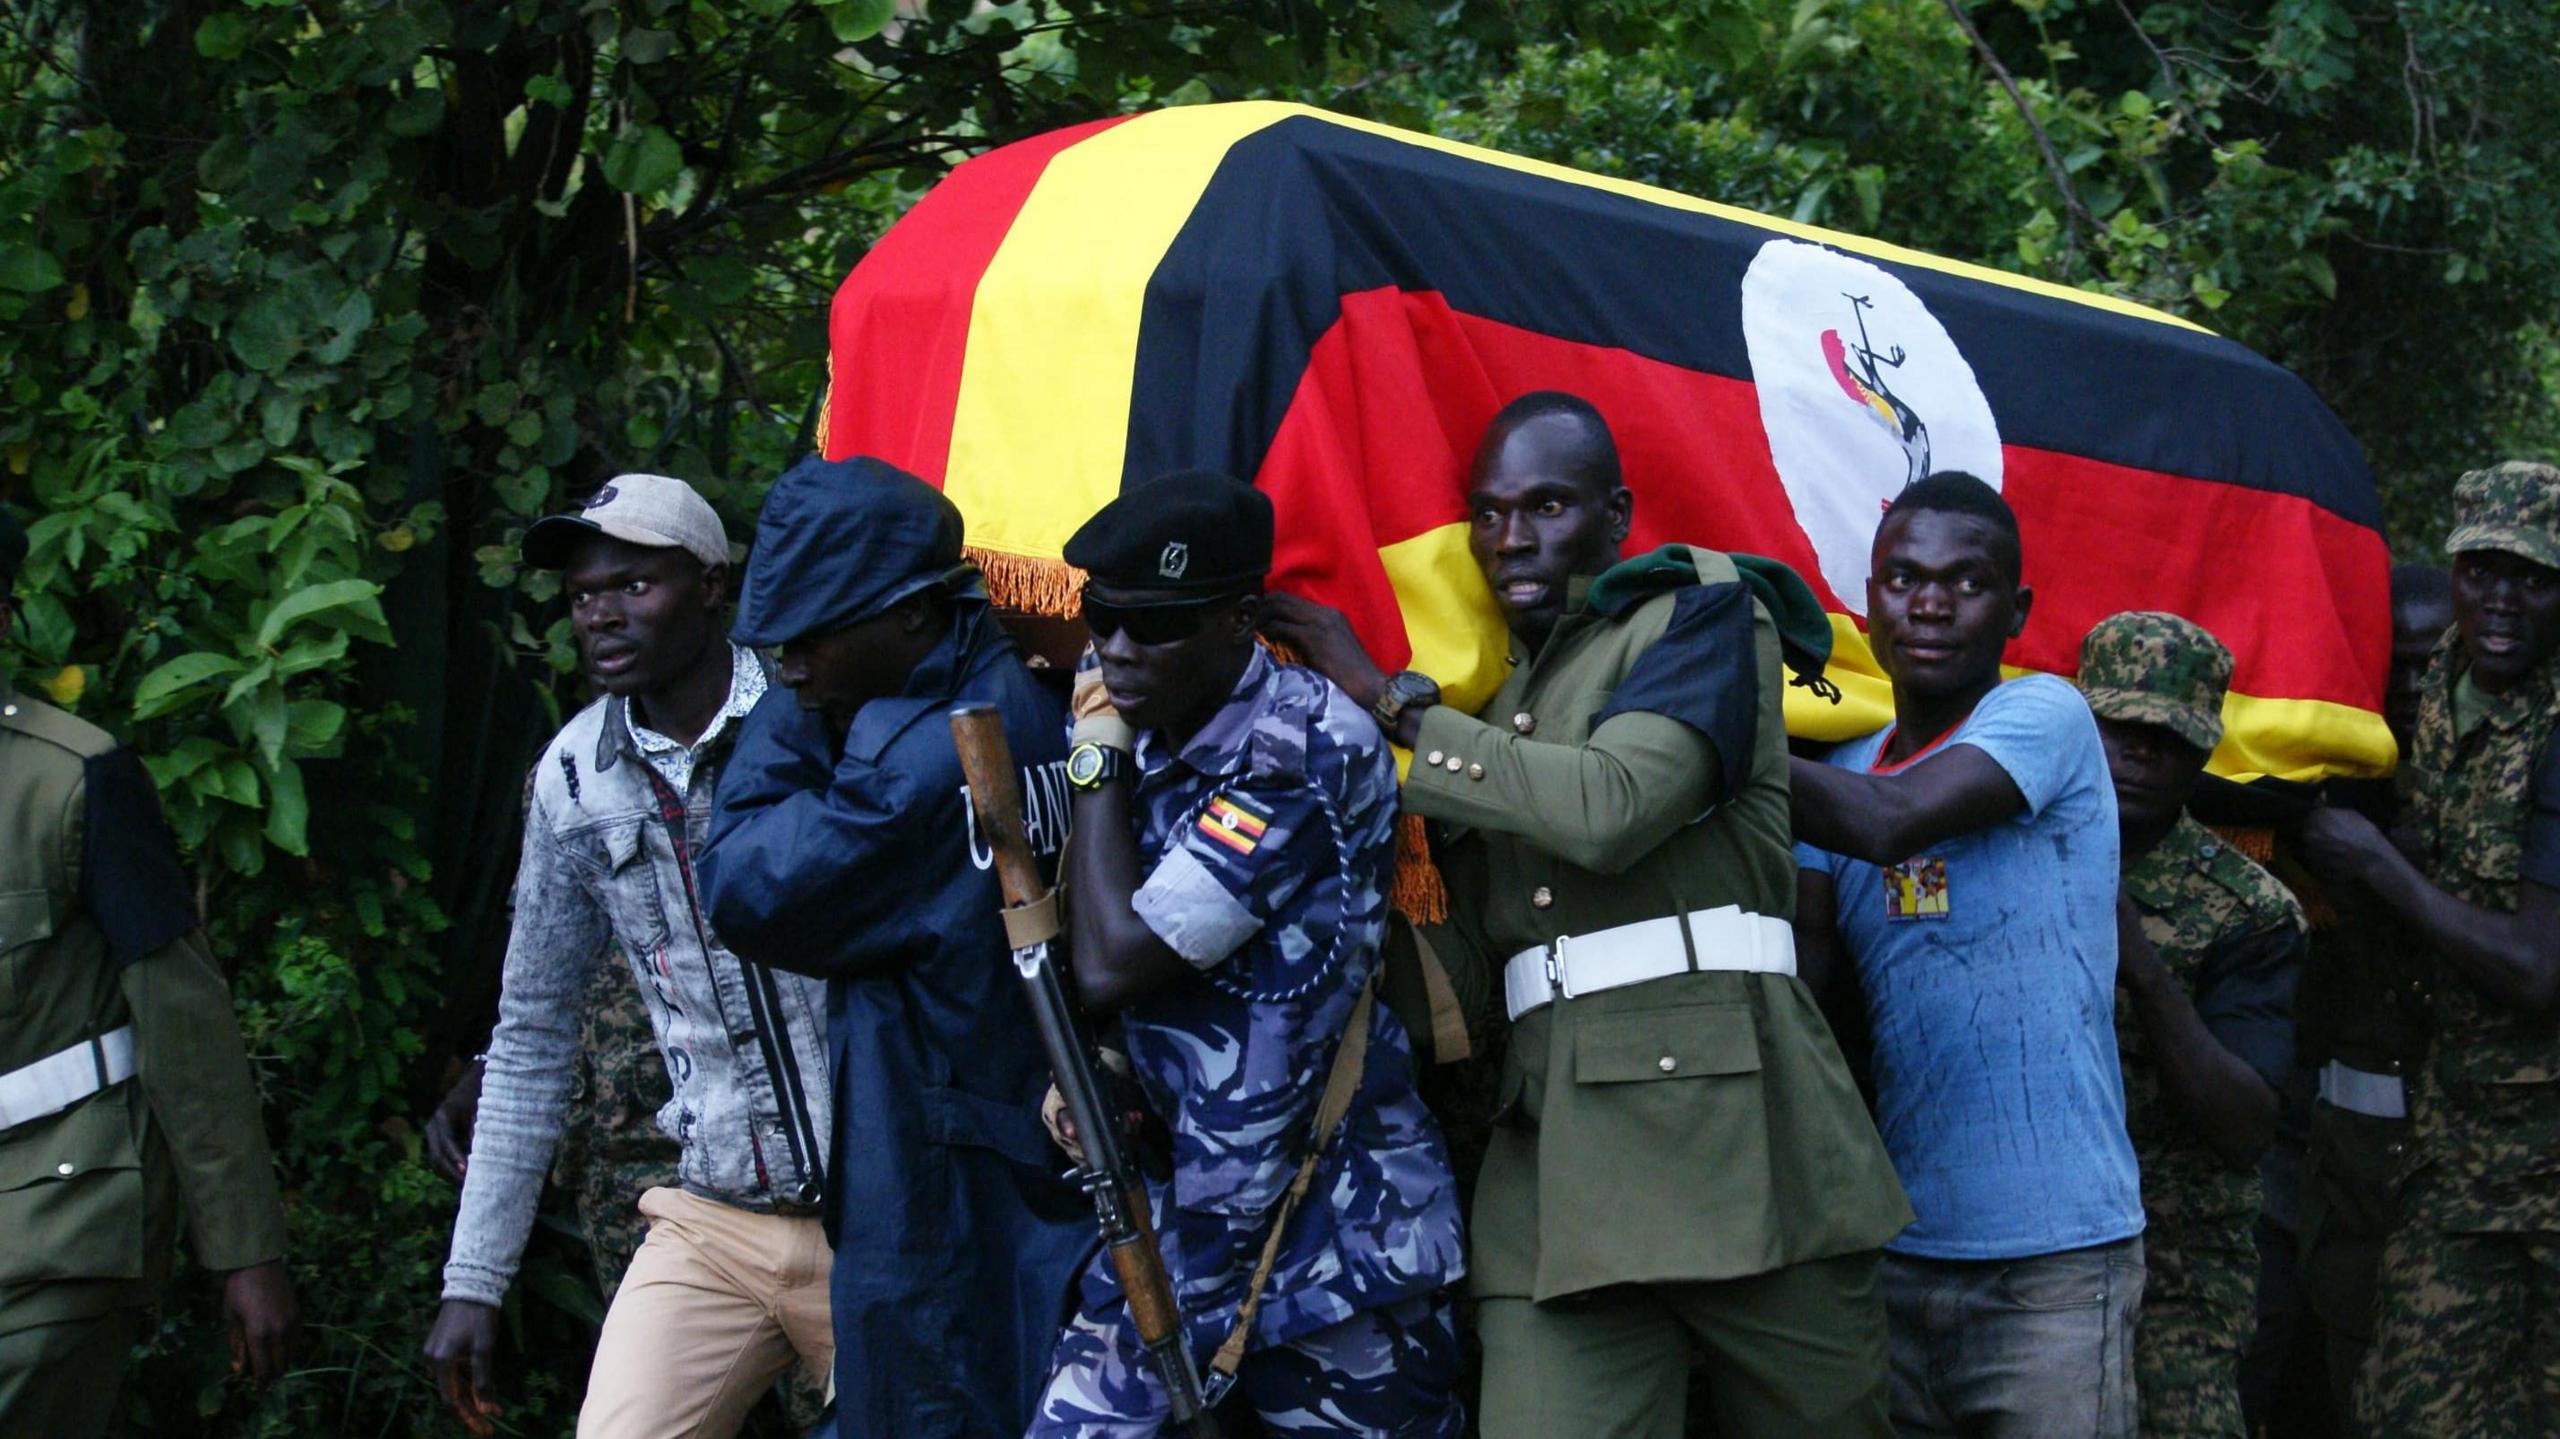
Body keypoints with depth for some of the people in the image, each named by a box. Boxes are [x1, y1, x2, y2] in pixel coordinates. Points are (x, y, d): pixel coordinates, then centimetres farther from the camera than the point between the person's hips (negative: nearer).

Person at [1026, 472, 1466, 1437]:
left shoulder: (1305, 749, -17)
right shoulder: (1131, 736, 5)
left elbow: (1115, 961, -21)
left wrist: (1098, 761, -10)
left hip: (1333, 1243, -6)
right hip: (1172, 1234, 6)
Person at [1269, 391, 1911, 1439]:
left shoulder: (1703, 612, 6)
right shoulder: (1488, 703, 22)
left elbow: (1614, 806, -14)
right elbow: (1462, 966, 15)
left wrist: (1391, 702, -5)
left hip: (1730, 1122, -4)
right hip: (1550, 1146, 4)